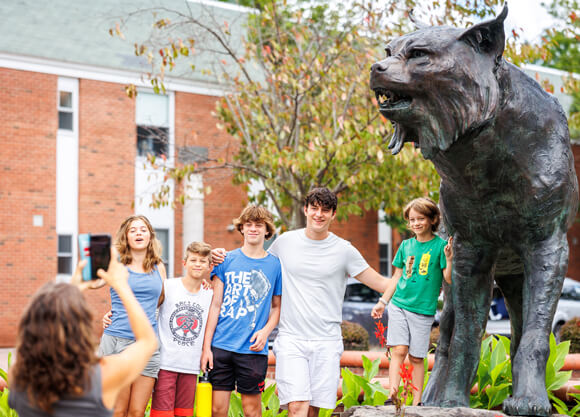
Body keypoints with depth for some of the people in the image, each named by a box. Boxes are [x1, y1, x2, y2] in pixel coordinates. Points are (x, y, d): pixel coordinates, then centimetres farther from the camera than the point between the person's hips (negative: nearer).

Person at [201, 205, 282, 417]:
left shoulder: (275, 265, 5)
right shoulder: (227, 260, 5)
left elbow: (277, 306, 12)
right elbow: (215, 305, 5)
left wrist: (265, 331, -8)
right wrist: (206, 346, 0)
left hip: (253, 349, 0)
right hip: (221, 346, 0)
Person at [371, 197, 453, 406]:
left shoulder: (440, 245, -3)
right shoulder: (406, 245, 8)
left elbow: (449, 279, -7)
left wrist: (449, 258, -23)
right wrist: (382, 302, 17)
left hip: (423, 309, -2)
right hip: (399, 305, 2)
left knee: (416, 357, 3)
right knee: (399, 350, -10)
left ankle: (417, 402, 11)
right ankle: (393, 396, -13)